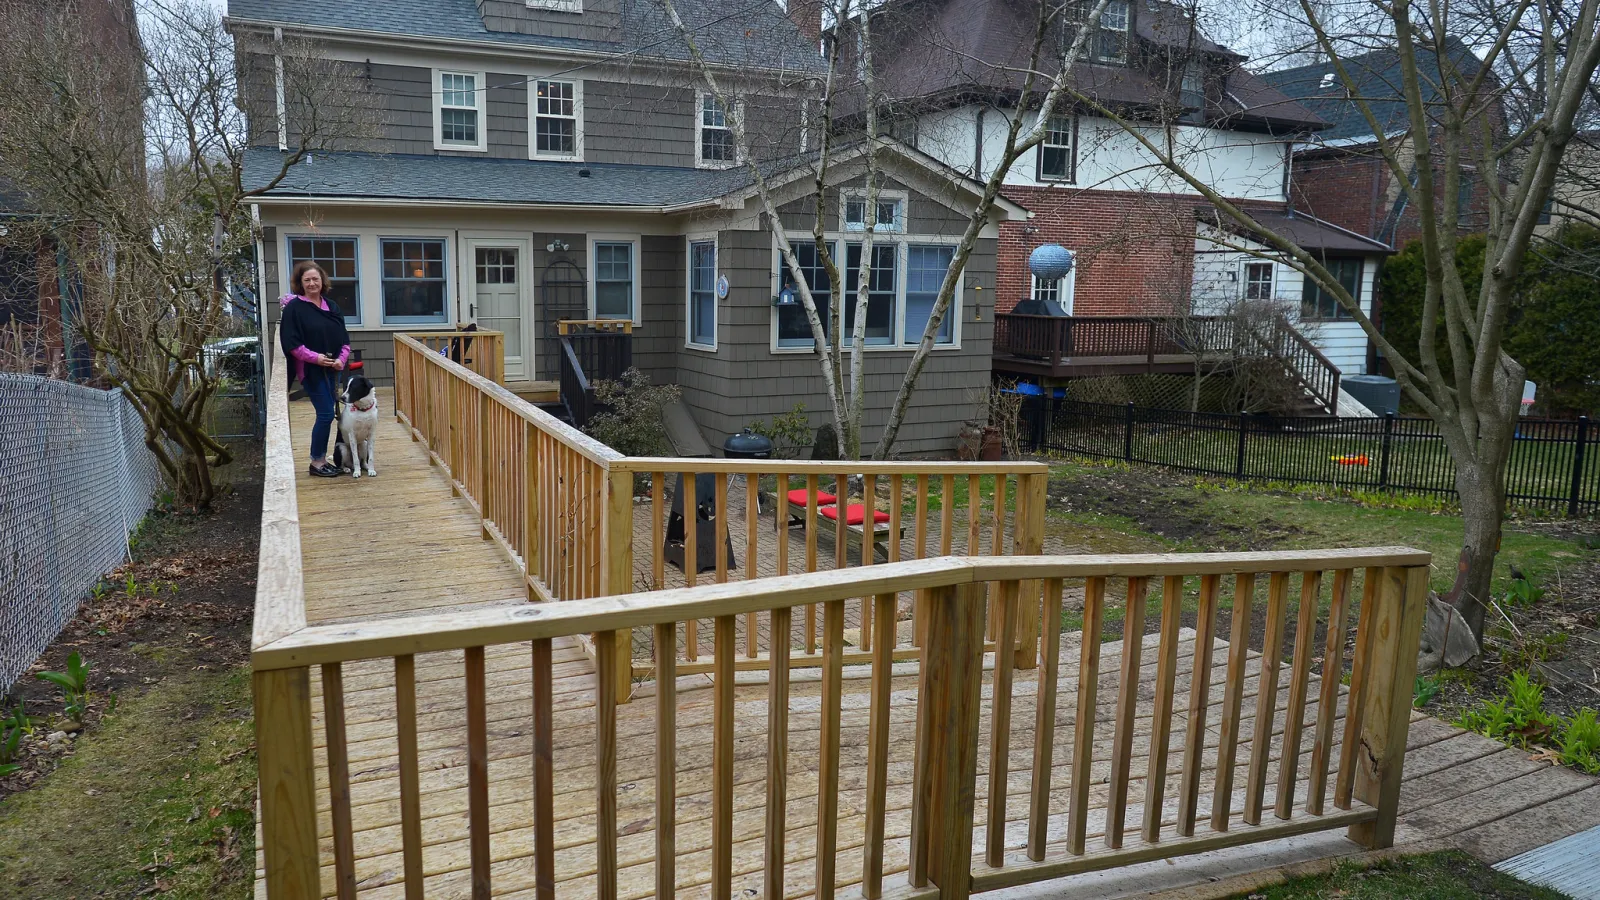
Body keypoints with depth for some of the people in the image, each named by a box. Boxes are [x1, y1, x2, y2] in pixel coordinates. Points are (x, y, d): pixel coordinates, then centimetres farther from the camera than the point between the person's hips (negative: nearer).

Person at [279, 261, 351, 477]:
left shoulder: (331, 306, 10)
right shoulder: (294, 307, -7)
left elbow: (344, 337, 9)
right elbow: (291, 342, -12)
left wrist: (342, 358, -8)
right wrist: (314, 357, -20)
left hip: (331, 369, 6)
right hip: (310, 369, -6)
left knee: (326, 414, 9)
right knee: (326, 414, -9)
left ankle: (322, 459, 19)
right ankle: (316, 462, 2)